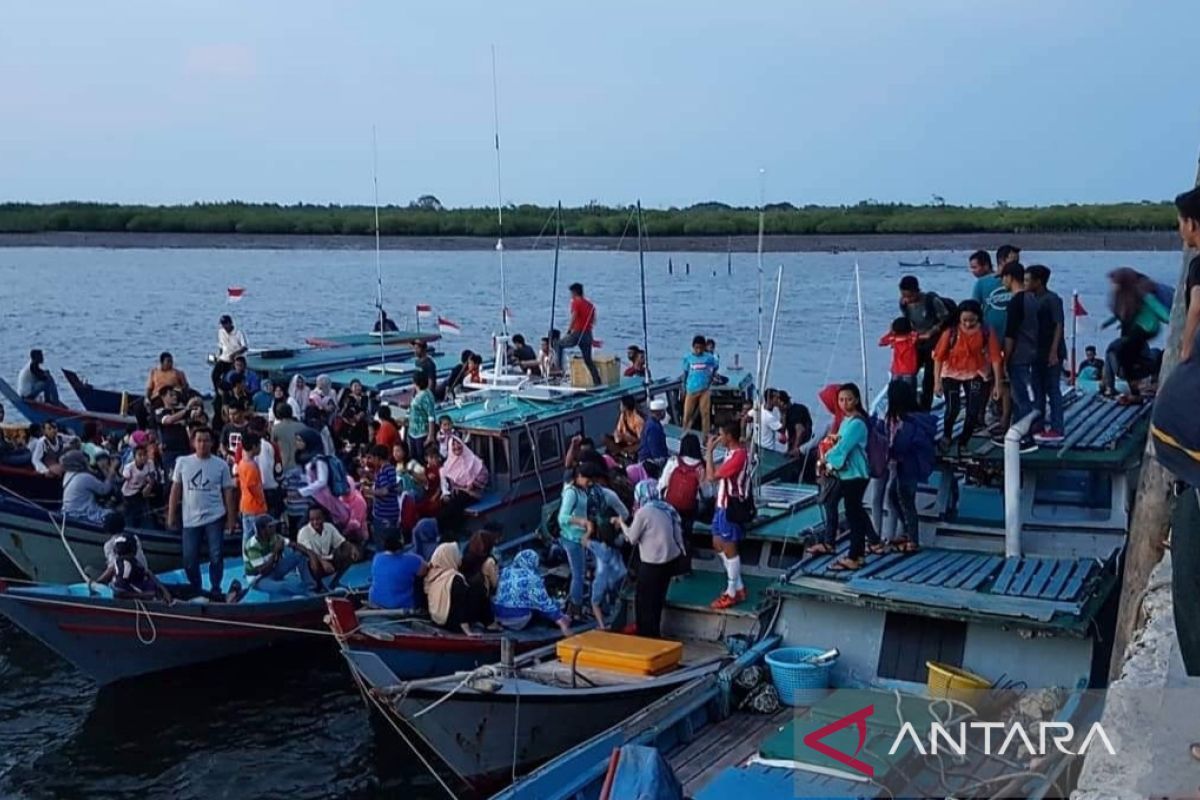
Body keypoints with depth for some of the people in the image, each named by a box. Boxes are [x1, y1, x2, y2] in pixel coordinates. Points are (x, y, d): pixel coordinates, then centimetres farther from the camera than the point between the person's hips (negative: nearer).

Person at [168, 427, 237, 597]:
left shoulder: (221, 465, -1)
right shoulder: (183, 462, 2)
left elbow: (228, 493, 3)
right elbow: (176, 489, 7)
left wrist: (231, 519, 0)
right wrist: (171, 514, 5)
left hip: (214, 517, -1)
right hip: (190, 518, 2)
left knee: (215, 556, -3)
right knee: (189, 559, 5)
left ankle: (215, 589, 9)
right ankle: (196, 590, 22)